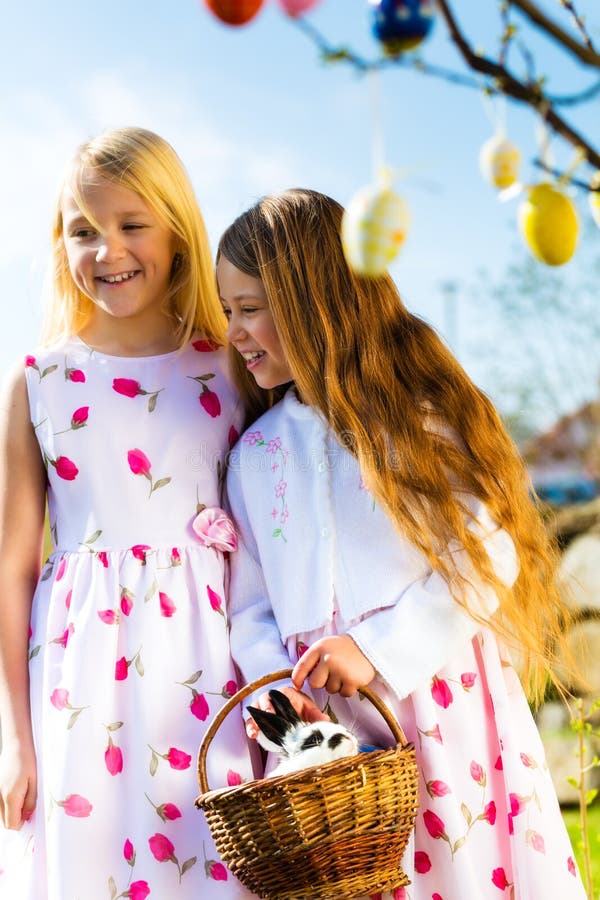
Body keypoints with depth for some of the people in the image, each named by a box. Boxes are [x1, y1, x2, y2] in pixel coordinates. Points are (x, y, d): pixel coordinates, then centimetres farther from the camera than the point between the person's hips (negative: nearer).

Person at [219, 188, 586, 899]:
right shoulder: (254, 454, 10)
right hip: (322, 728, 3)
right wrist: (274, 682, -11)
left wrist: (377, 650, -18)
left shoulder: (417, 412, -3)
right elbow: (251, 606, 9)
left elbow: (488, 553, -11)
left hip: (443, 707, -3)